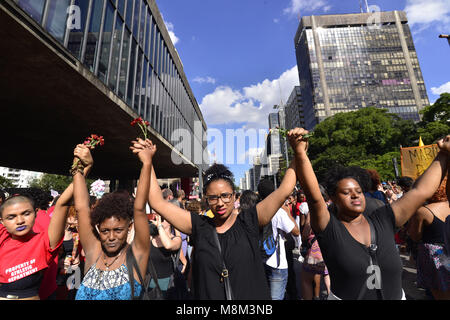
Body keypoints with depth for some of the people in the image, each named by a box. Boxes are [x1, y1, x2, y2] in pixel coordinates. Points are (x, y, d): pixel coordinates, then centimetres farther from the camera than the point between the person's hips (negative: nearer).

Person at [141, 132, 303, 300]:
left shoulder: (248, 221, -10)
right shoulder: (198, 226, -8)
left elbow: (284, 189, -14)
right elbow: (158, 203, -10)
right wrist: (147, 162, -13)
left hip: (254, 295, 0)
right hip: (206, 295, 1)